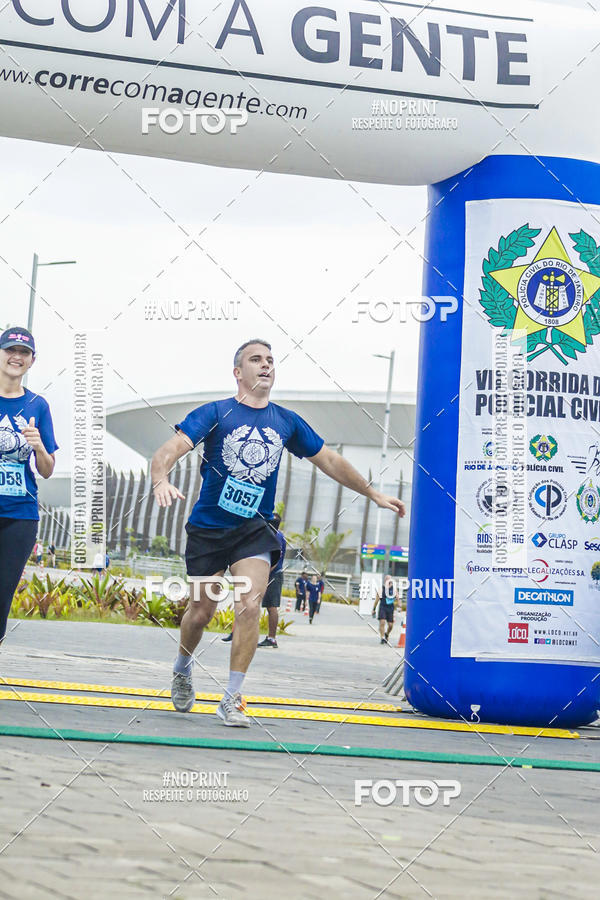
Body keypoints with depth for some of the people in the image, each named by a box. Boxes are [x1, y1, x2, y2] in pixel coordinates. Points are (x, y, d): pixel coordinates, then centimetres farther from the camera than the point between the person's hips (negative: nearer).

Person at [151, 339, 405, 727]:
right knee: (201, 612, 7)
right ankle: (182, 669, 39)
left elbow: (329, 460, 17)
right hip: (208, 527, -1)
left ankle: (232, 699, -5)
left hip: (255, 529, 2)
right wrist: (161, 481, -40)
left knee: (249, 608, -16)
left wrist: (374, 494, 18)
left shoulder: (287, 422, 5)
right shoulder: (215, 414, -6)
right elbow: (170, 450, -18)